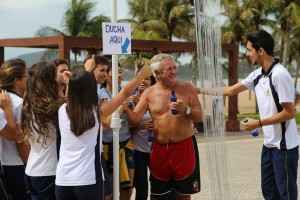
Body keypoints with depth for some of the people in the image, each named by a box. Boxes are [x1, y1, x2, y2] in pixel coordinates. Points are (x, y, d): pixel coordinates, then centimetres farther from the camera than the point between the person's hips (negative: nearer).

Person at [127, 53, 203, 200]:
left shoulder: (187, 87, 0)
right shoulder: (149, 93, 1)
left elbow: (199, 117, 1)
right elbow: (134, 120, -3)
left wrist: (186, 110, -19)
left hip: (185, 146, -1)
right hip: (160, 148, 1)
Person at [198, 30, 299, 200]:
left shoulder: (280, 75, -20)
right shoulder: (258, 75, 5)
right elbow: (231, 90, 16)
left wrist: (258, 124, -16)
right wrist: (202, 91, 12)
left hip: (284, 145, -9)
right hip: (269, 143, 9)